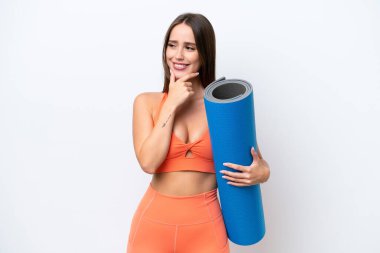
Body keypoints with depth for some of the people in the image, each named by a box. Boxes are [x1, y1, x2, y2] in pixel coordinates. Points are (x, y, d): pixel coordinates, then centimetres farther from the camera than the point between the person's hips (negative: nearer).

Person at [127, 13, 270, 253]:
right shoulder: (147, 102, -2)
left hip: (205, 225, 0)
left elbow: (257, 162, 4)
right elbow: (148, 162, -14)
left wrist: (261, 173, -18)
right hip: (154, 222, 1)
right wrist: (171, 105, -14)